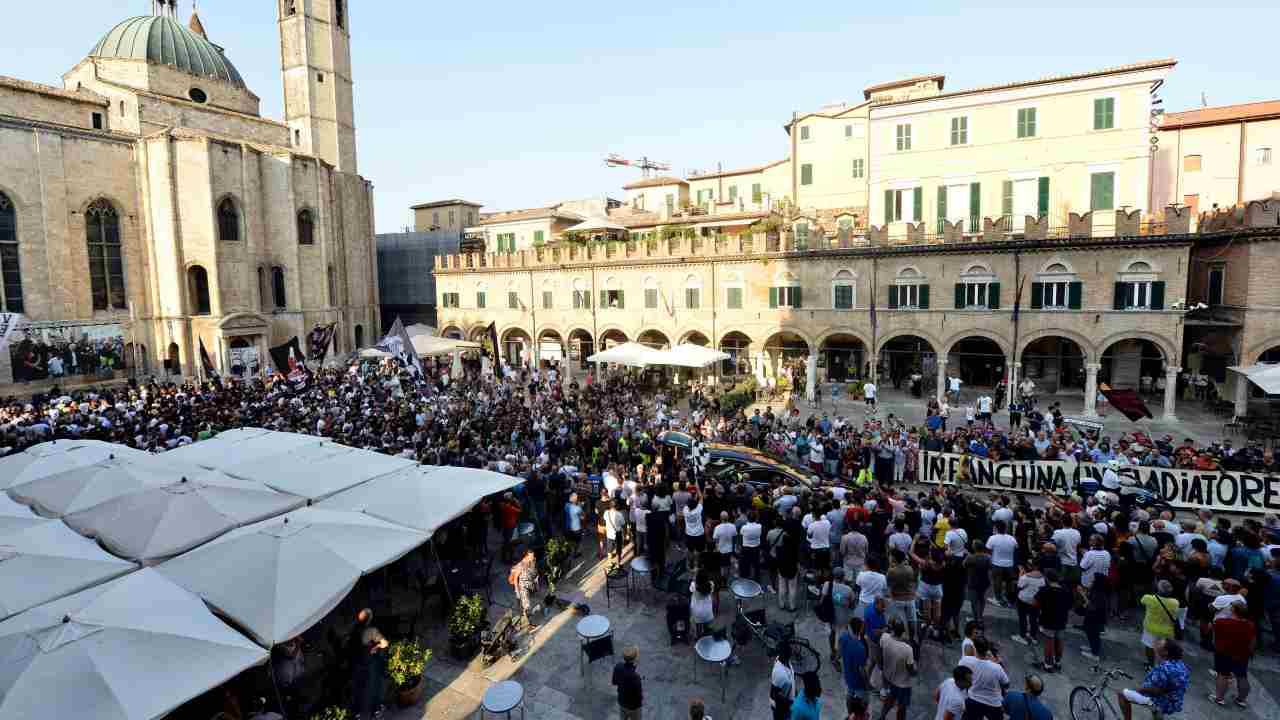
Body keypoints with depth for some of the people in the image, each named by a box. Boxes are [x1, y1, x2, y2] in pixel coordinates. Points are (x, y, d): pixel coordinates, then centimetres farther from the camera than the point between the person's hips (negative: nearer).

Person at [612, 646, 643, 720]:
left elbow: (614, 682, -2)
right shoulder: (635, 677, -40)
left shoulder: (618, 667, -20)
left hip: (621, 702, 5)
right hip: (633, 705, -5)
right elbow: (638, 695, -27)